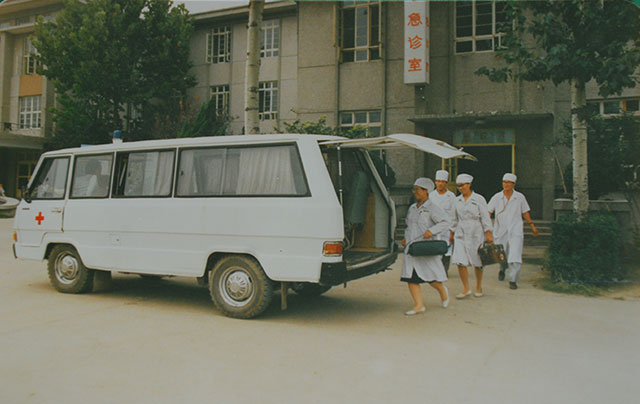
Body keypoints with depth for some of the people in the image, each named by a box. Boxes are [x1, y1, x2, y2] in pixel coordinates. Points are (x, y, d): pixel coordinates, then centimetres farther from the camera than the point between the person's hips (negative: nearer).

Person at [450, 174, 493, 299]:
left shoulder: (479, 199, -4)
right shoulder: (457, 200, 7)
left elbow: (485, 218, -6)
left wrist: (488, 234, -11)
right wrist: (452, 233, 16)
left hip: (476, 234, -3)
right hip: (461, 235, 3)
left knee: (477, 263, 7)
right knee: (460, 262, -8)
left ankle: (479, 287, 25)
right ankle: (466, 289, 4)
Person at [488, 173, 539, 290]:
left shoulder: (520, 197, 1)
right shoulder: (496, 197, -2)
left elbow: (525, 212, 14)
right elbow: (488, 212, -4)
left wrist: (532, 225, 16)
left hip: (516, 232, -1)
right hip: (500, 232, 1)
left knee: (515, 257, -12)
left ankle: (513, 280, 1)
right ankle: (502, 269, 46)